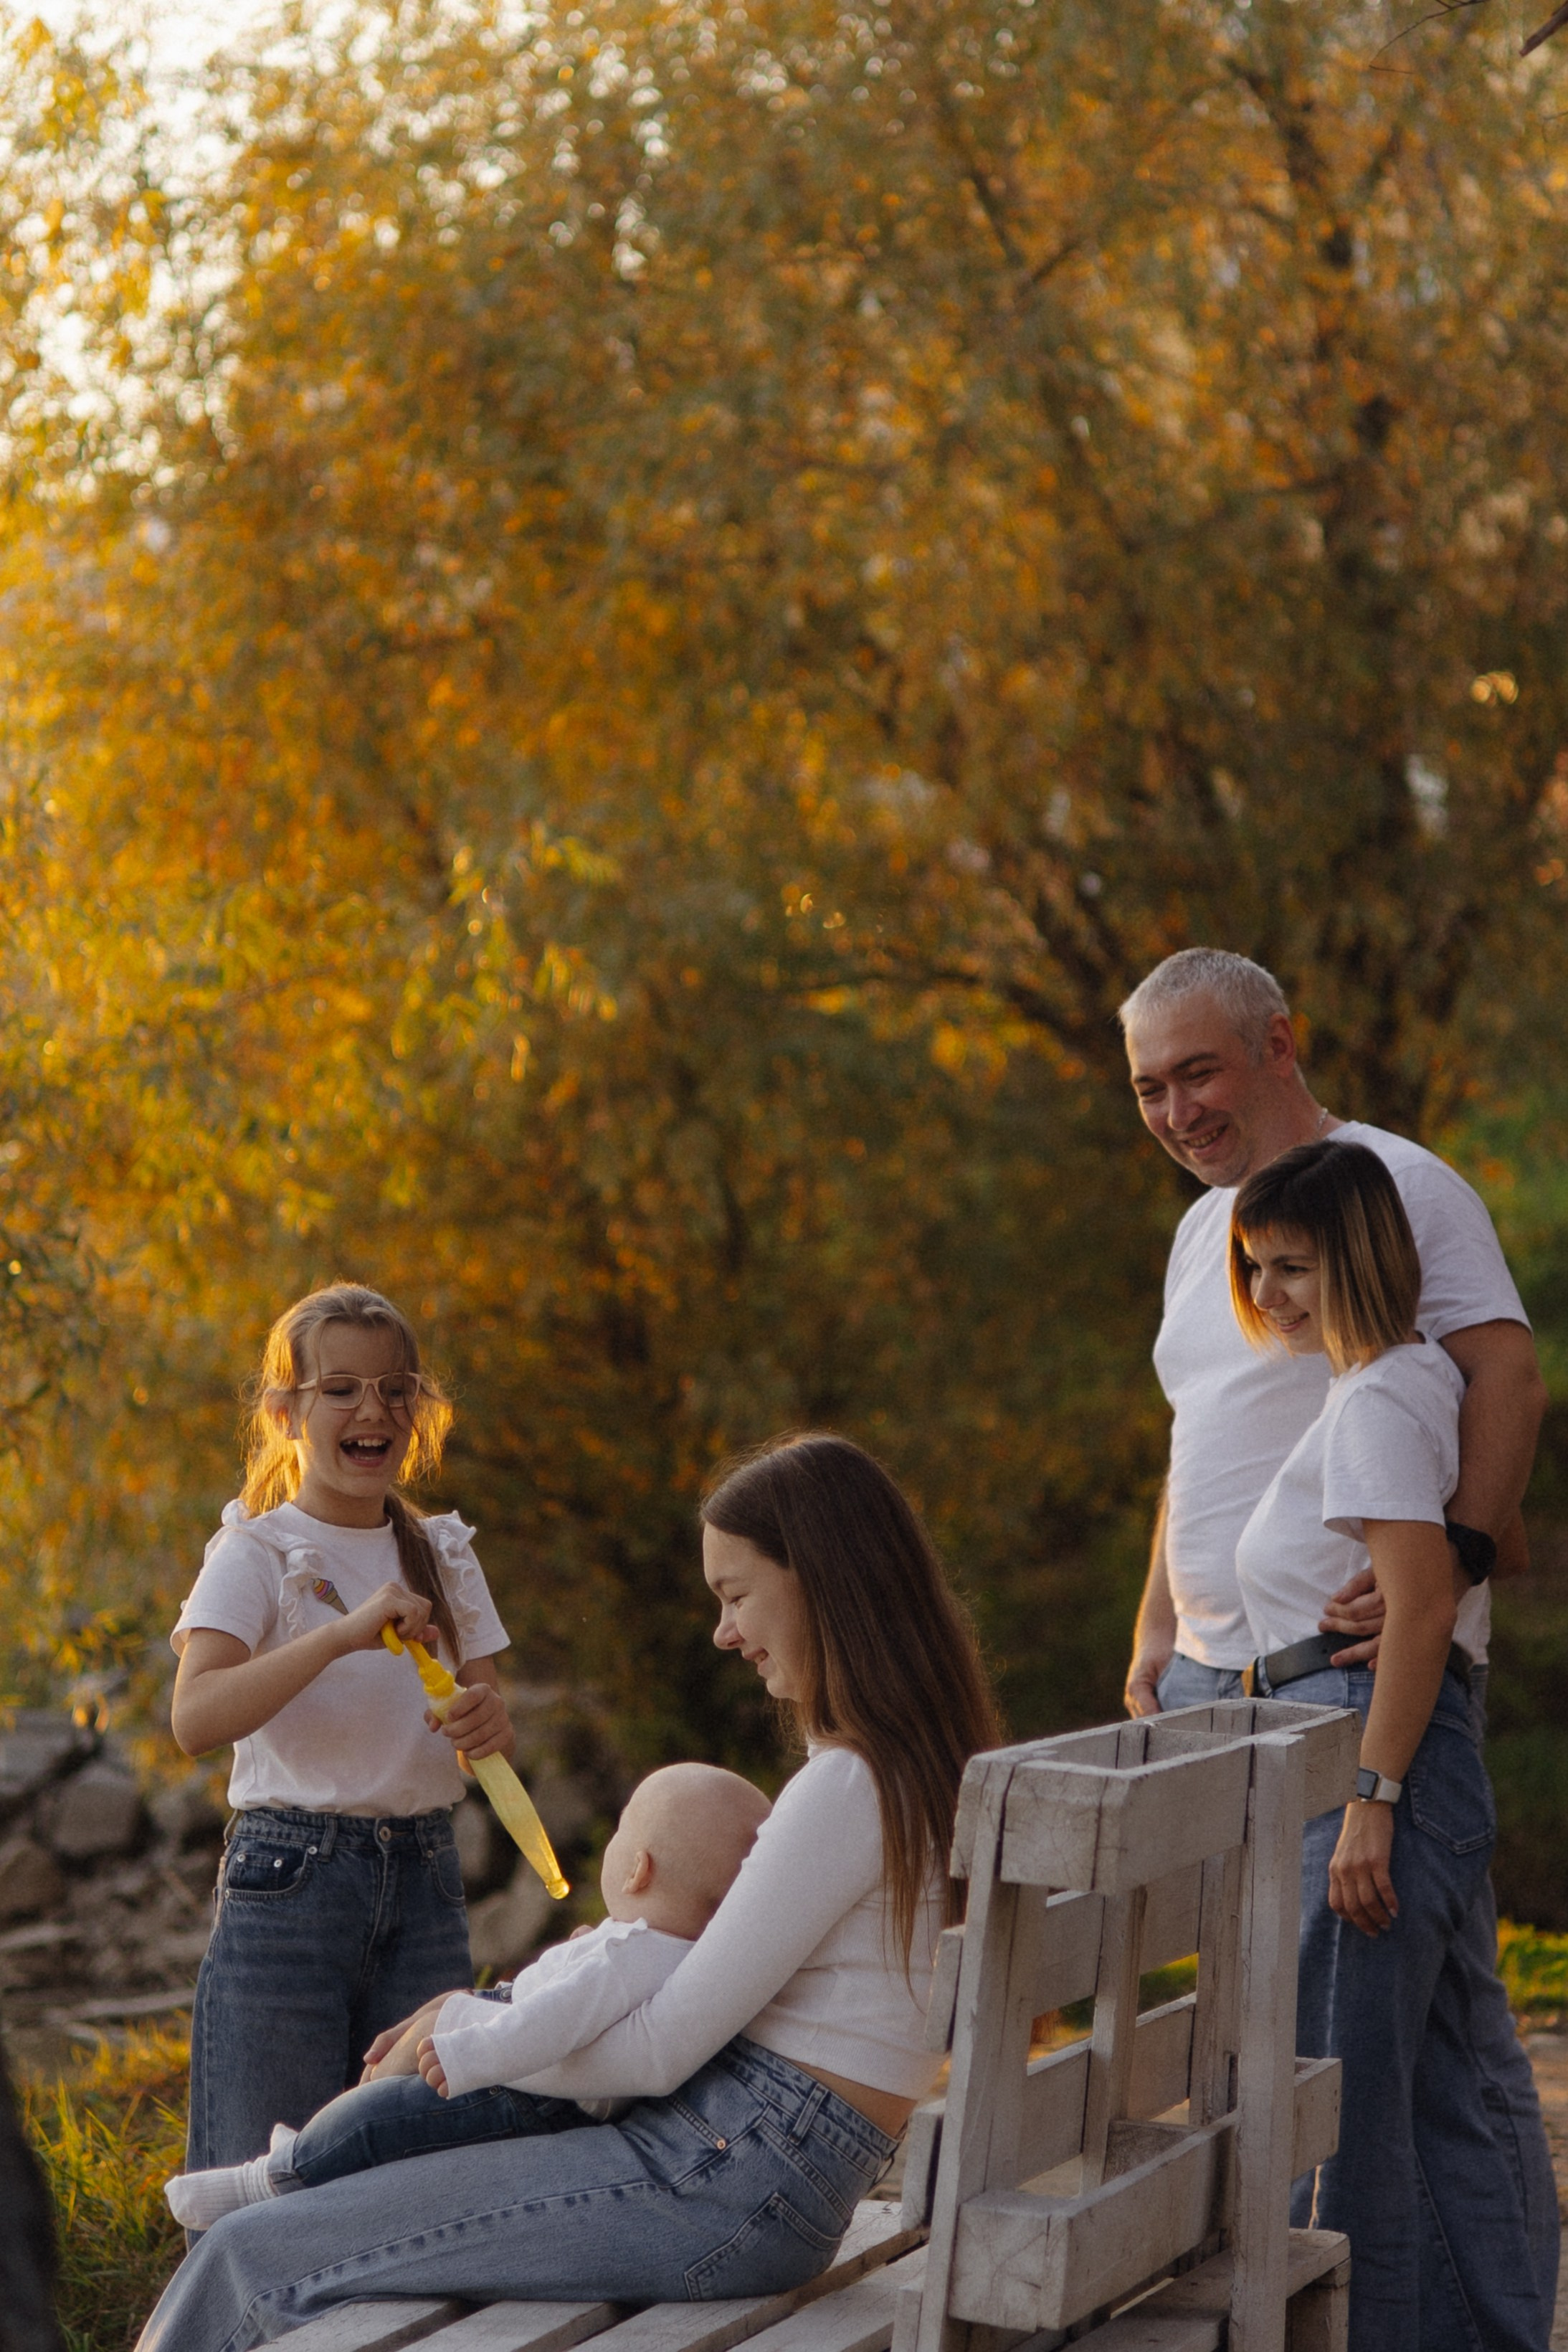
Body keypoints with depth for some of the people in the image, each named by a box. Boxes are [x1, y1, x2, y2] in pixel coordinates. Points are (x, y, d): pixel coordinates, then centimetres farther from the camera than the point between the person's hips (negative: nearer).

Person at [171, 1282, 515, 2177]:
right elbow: (196, 1718, -19)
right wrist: (345, 1633, -29)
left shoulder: (444, 1556, 11)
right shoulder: (257, 1555, -4)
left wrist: (490, 1721, -14)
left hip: (425, 1878, 4)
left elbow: (491, 1726, 11)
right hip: (289, 1877, -4)